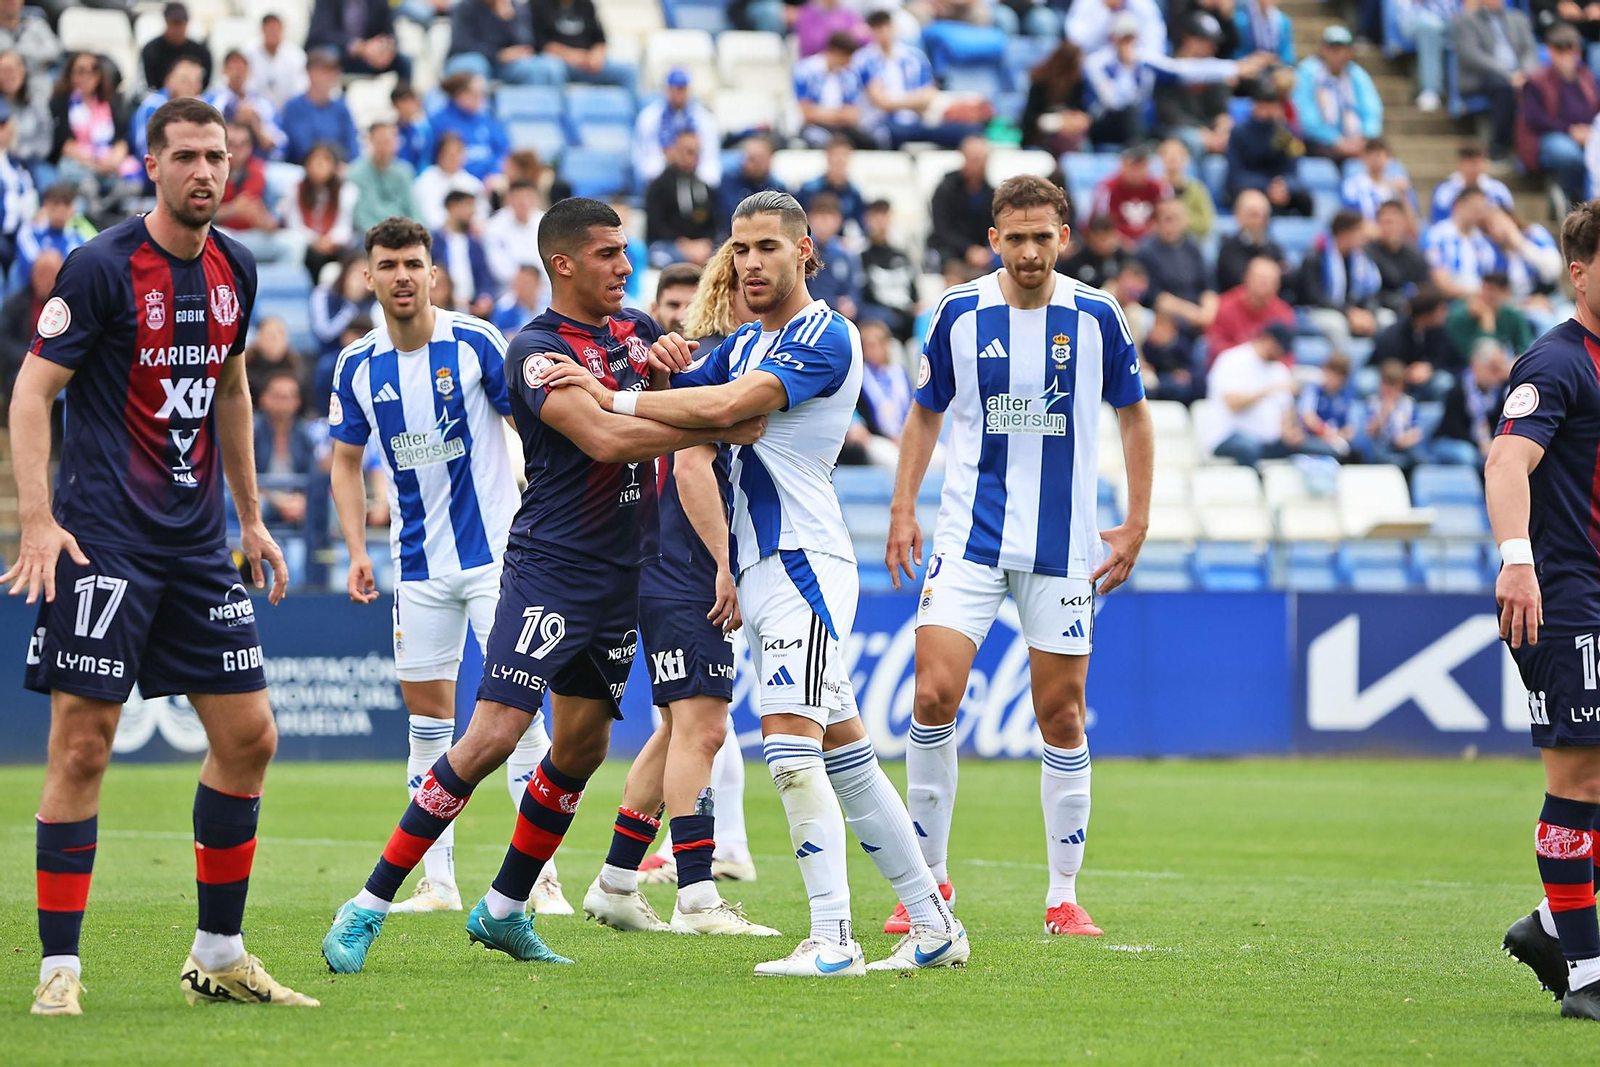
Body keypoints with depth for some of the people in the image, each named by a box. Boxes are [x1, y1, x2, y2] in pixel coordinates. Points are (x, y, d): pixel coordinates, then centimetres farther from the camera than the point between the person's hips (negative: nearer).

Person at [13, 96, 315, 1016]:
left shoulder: (234, 270, 10)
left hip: (199, 543, 7)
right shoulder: (102, 267, -10)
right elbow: (33, 391, -10)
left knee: (249, 738, 5)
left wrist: (251, 518, 22)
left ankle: (219, 956, 17)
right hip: (106, 539, -7)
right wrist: (38, 519, -19)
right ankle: (60, 968, -2)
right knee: (83, 745, -9)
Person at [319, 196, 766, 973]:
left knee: (582, 748, 11)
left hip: (623, 574, 8)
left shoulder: (637, 327, 10)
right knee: (491, 737, -15)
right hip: (550, 567, -8)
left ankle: (504, 911, 24)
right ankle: (366, 909, -11)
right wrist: (720, 431, -22)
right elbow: (606, 438, -26)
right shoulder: (537, 349, -13)